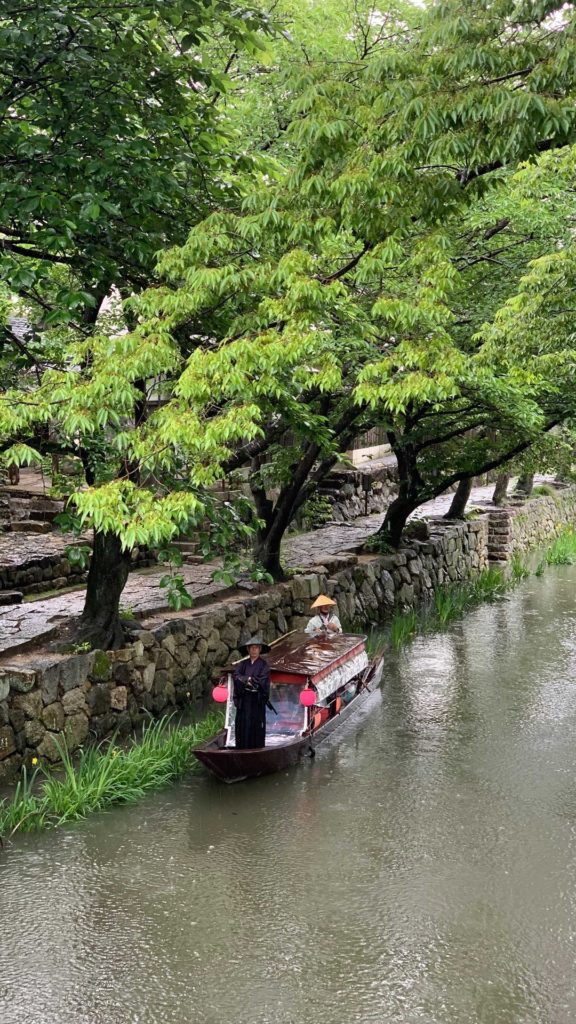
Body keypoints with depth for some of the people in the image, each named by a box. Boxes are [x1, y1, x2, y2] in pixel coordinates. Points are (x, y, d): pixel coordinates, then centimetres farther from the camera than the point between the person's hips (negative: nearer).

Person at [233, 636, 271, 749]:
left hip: (257, 700, -3)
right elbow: (236, 676, -4)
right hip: (243, 700, 3)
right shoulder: (243, 664, 11)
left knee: (256, 726, -3)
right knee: (242, 726, 1)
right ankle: (242, 751, 5)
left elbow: (262, 681, -11)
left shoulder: (264, 665, 1)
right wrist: (250, 679, -14)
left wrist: (244, 679, -7)